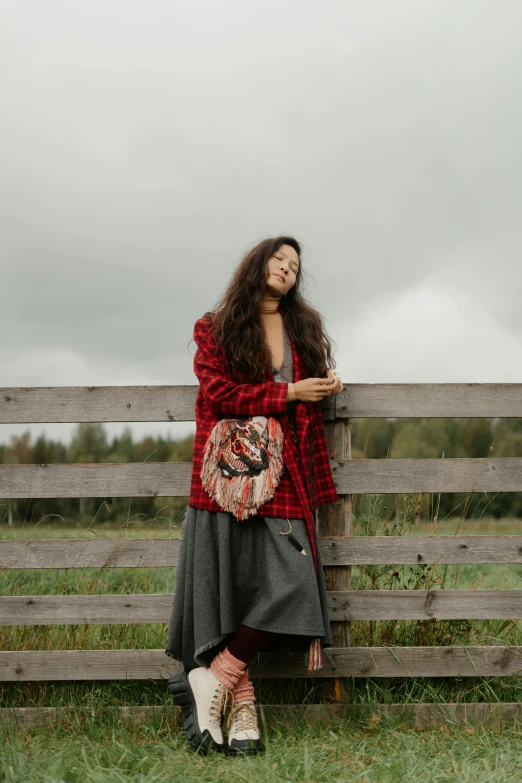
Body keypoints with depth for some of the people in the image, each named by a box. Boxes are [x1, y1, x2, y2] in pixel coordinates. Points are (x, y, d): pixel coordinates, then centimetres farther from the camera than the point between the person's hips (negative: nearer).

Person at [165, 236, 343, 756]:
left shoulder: (305, 327, 21)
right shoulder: (215, 328, 8)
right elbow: (218, 392, -5)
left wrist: (327, 385, 11)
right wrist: (289, 393, -7)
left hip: (283, 478, 4)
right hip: (230, 474, -3)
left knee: (291, 581, -12)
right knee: (228, 589, -5)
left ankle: (214, 676, -4)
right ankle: (241, 704, 0)